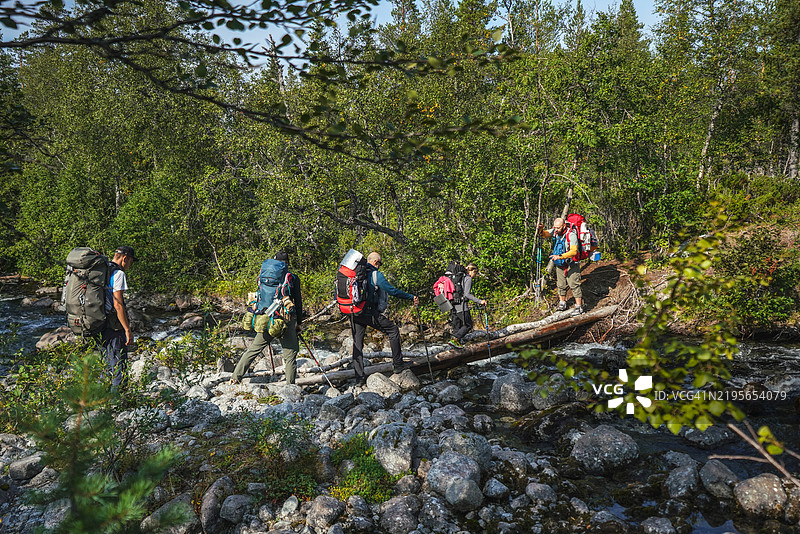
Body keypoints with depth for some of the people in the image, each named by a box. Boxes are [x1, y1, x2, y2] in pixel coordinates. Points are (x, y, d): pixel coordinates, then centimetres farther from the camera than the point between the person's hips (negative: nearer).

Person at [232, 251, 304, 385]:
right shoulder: (293, 278, 1)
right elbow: (298, 302, 2)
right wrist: (299, 322, 10)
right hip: (286, 321, -3)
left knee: (253, 349, 12)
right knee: (290, 355, 5)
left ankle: (236, 376, 13)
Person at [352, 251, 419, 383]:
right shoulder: (376, 275, -6)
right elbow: (392, 291, -11)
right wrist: (411, 297, -3)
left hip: (354, 313, 6)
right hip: (370, 313, -6)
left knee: (357, 343, 11)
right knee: (393, 330, 9)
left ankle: (359, 376, 9)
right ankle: (398, 365, 12)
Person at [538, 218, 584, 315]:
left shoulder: (571, 234, -24)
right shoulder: (555, 231, -4)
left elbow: (574, 251, -30)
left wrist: (560, 256, -38)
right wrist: (541, 230, -24)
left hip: (571, 265, -6)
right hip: (559, 265, 7)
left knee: (574, 285, -6)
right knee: (561, 285, 14)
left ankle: (579, 307, 0)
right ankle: (562, 304, 29)